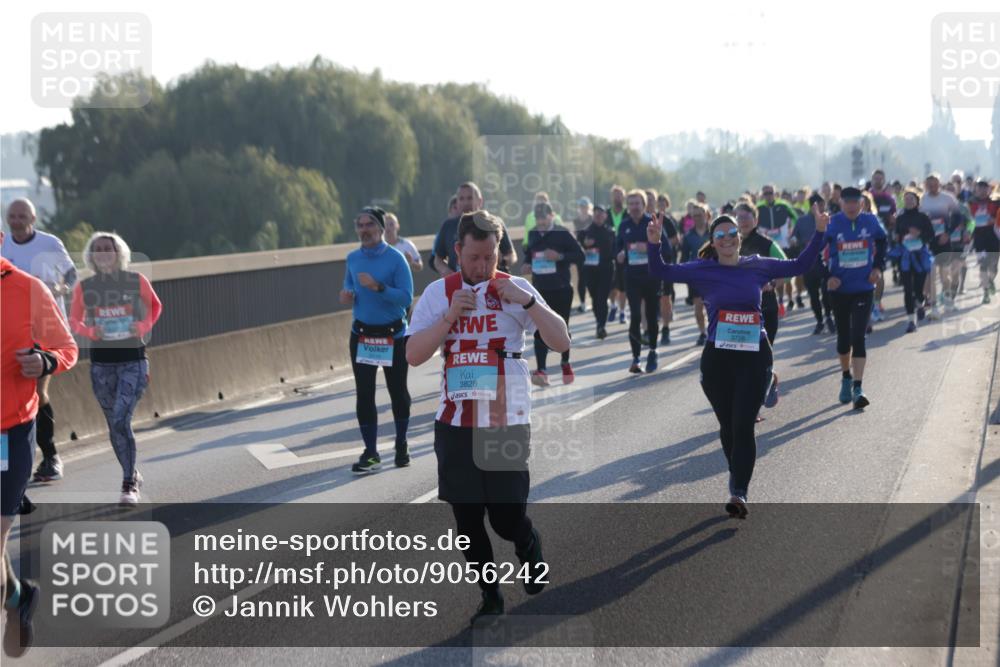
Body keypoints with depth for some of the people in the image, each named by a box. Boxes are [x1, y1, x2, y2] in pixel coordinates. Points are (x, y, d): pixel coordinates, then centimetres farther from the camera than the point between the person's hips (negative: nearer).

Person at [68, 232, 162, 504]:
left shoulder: (136, 281, -4)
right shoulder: (83, 287, -1)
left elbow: (155, 306, 12)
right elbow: (74, 321, 10)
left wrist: (143, 326, -5)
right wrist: (90, 331, -10)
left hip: (133, 361, -3)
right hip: (101, 362, 3)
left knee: (121, 420, -17)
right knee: (114, 424, 10)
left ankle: (129, 485, -10)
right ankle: (133, 475, 29)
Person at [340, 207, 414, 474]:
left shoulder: (395, 259, -12)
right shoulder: (353, 258, 3)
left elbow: (406, 297, -17)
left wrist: (378, 287, -28)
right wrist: (347, 295, -2)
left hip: (393, 335, -3)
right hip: (361, 335, 3)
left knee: (398, 392, 9)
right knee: (364, 394, -1)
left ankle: (401, 446, 27)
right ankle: (370, 454, 5)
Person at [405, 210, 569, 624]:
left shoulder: (515, 288, -1)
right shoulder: (438, 293, 3)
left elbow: (561, 343, -7)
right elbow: (413, 355, -3)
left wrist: (527, 301, -18)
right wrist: (450, 316, -13)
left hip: (507, 423, -2)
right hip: (455, 424, 2)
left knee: (507, 518, -4)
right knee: (467, 520, 6)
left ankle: (530, 550, 31)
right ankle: (490, 597, 23)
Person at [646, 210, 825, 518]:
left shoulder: (758, 266, 4)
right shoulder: (704, 270, 0)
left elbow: (798, 266, 15)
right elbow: (661, 272, -5)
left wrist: (819, 233, 7)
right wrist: (654, 245, -23)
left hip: (755, 356, -1)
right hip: (717, 357, 1)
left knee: (743, 425, -10)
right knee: (728, 425, 12)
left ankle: (739, 493, -15)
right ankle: (738, 479, 34)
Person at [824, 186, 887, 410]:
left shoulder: (870, 222, -4)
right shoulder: (832, 225, -10)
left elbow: (882, 243, 15)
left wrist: (878, 267, 3)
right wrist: (827, 277, -14)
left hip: (864, 289, 0)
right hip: (839, 289, 0)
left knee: (858, 337, -9)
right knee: (843, 336, 13)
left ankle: (857, 388, -11)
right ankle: (846, 378, 35)